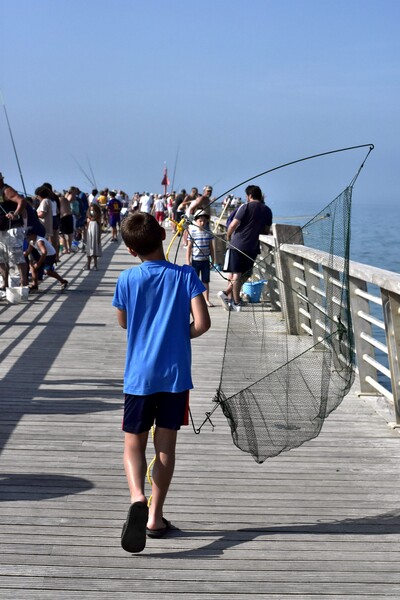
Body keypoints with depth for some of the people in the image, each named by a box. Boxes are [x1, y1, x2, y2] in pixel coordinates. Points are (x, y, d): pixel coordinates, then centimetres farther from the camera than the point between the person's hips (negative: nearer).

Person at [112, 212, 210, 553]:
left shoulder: (127, 280, -3)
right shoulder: (186, 276, -6)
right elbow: (202, 323, -12)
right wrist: (182, 335, 7)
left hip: (139, 375, 0)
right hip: (176, 374, 0)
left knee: (134, 443, 8)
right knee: (166, 445, 11)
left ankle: (137, 498, -18)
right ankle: (155, 517, 14)